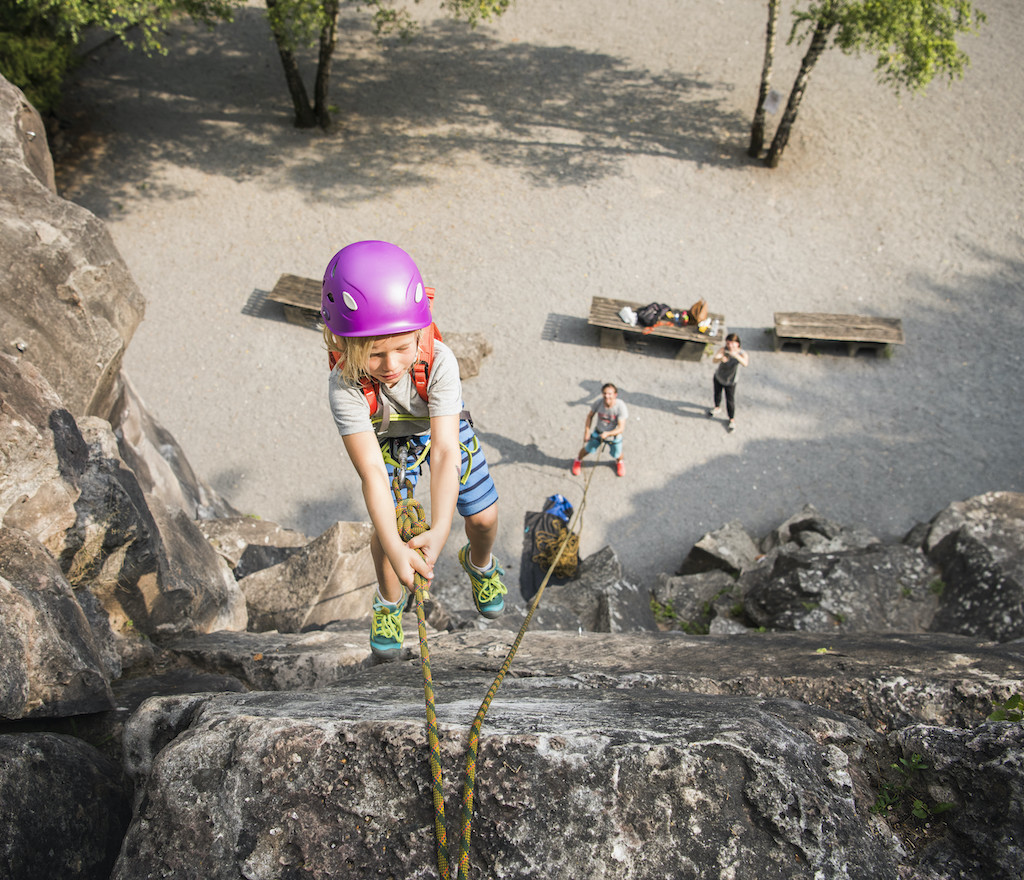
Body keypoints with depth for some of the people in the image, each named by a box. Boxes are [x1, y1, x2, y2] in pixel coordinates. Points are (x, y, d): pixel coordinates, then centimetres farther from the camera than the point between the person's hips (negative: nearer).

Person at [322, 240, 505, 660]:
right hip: (388, 440, 0)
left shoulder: (439, 361, -41)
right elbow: (372, 474, -41)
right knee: (385, 533, -12)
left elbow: (445, 452, -44)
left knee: (483, 518, -1)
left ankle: (480, 564, 37)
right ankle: (389, 602, 20)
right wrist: (395, 550, -50)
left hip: (441, 428, 1)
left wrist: (438, 531, -54)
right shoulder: (346, 386, -40)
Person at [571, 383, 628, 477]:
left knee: (617, 455, 14)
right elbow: (590, 416, -3)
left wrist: (608, 434, -47)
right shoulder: (599, 403, -25)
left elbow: (621, 428, -32)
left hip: (614, 434, -2)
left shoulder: (621, 407, -33)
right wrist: (587, 431, -8)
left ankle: (619, 462, 55)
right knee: (587, 449, 14)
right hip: (598, 432, 2)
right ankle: (578, 460, 50)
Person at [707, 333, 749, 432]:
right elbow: (714, 360, -39)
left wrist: (736, 356, -69)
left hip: (730, 382, -3)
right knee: (717, 393, 27)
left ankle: (732, 419, 29)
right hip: (718, 377, 3)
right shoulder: (723, 349, -26)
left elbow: (745, 363, -51)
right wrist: (720, 359, -63)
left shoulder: (742, 354, -28)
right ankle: (717, 407, 59)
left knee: (730, 400, 4)